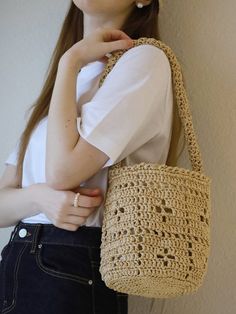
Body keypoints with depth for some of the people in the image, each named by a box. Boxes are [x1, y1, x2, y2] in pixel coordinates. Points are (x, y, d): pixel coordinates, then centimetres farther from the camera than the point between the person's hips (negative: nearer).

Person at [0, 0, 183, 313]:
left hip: (75, 277, -6)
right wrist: (40, 196, -15)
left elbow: (62, 171, -20)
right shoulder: (68, 75, 12)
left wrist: (70, 62, -10)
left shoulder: (144, 60, -9)